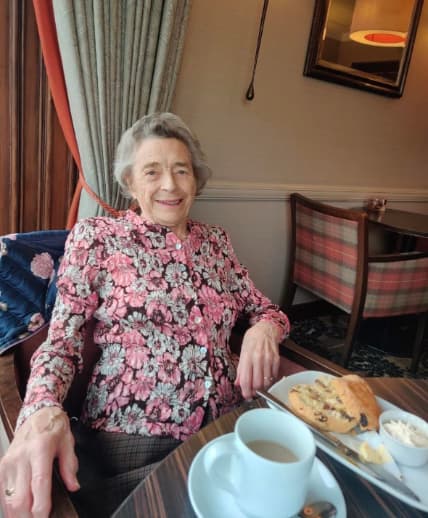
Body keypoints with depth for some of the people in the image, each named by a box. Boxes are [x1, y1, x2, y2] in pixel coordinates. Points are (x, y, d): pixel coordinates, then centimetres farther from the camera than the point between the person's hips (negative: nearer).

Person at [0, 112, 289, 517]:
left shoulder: (215, 241, 11)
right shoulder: (95, 236, 0)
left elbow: (265, 309, 15)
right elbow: (62, 340, -4)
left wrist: (264, 330, -10)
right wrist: (42, 412, -25)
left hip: (228, 428, 5)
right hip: (129, 439, -4)